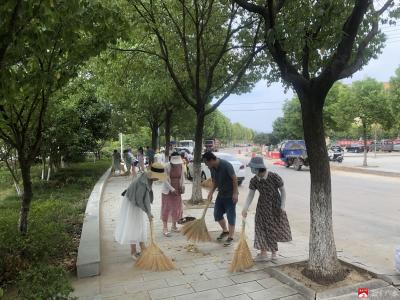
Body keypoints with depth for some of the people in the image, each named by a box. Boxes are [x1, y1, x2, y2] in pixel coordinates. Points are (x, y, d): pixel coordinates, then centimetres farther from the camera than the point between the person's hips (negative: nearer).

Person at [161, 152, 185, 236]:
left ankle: (174, 226, 31)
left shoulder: (181, 165, -5)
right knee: (166, 209, 2)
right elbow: (165, 180, -19)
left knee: (177, 208, 14)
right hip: (168, 191, -5)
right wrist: (172, 189, -26)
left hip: (177, 191, 5)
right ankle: (165, 228, 12)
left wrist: (183, 185, -8)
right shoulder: (167, 167, -19)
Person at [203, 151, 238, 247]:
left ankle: (230, 237, 13)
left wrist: (235, 193, -21)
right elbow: (214, 181, 8)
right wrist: (211, 192, -5)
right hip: (221, 194, 8)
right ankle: (225, 231, 33)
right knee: (217, 214, 11)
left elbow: (234, 179, -20)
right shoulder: (212, 168, -1)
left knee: (231, 215, 0)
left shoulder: (226, 165, -23)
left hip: (230, 195, -7)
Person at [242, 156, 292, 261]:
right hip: (263, 206, 3)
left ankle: (273, 251, 32)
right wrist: (245, 208, -25)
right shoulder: (254, 181, -14)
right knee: (262, 227, 4)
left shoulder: (274, 177, -24)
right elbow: (250, 195, -14)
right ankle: (263, 252, 16)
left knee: (275, 227, 11)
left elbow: (282, 190, -13)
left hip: (275, 205, -3)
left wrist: (282, 206, -17)